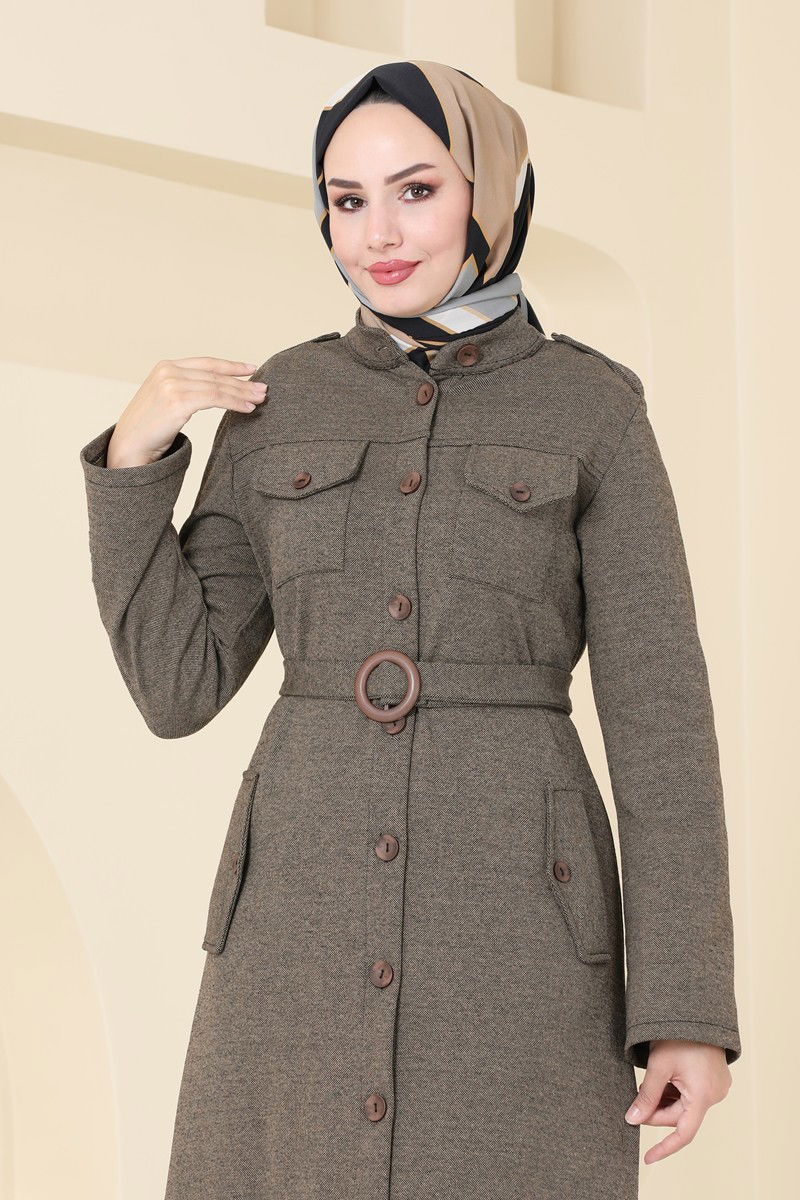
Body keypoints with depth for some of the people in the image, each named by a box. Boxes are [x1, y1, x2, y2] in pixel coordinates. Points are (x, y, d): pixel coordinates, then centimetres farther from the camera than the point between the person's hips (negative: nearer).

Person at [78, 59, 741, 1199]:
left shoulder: (592, 410, 2)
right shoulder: (282, 406, 10)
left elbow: (659, 715, -2)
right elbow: (180, 685, 8)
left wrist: (691, 1006, -8)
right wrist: (133, 457, -2)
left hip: (513, 918, -2)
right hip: (311, 914, 3)